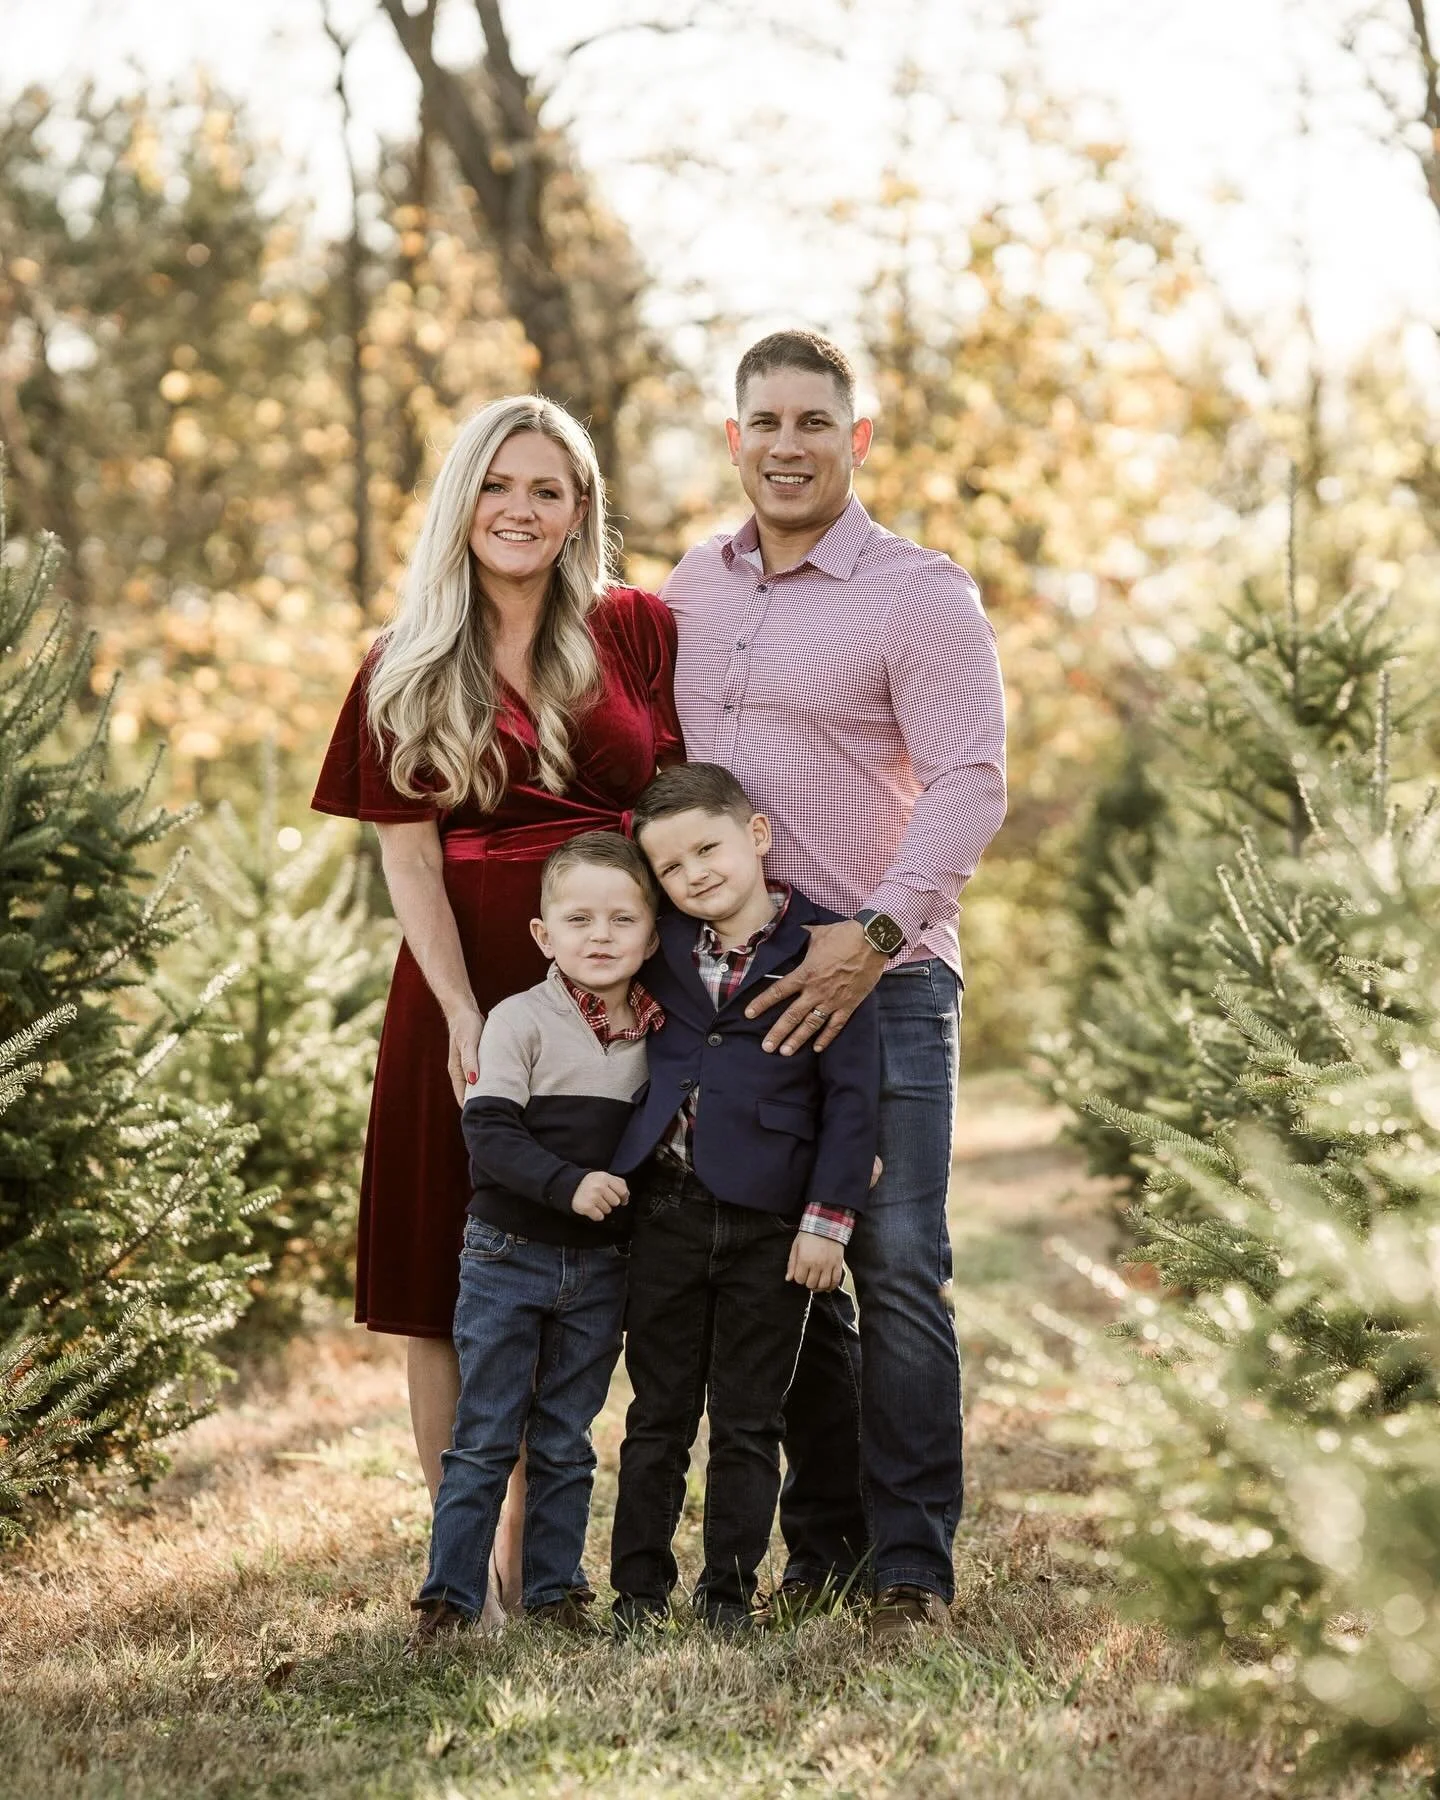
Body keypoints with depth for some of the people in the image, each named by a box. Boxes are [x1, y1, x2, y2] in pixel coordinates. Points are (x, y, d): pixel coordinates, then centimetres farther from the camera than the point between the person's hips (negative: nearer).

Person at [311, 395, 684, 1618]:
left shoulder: (640, 633, 6)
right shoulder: (409, 674, 6)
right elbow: (410, 858, 0)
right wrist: (462, 1011, -12)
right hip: (469, 982, 0)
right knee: (453, 1288, 0)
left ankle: (537, 1559, 12)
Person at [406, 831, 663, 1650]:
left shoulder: (660, 1032, 4)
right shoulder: (522, 1020, -10)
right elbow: (489, 1137, -17)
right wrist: (568, 1184, -27)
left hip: (599, 1272, 4)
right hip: (508, 1254, -4)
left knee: (566, 1442, 12)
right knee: (485, 1440, 0)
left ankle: (556, 1590, 19)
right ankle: (450, 1597, 4)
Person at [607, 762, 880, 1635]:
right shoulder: (663, 951, 7)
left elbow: (853, 1094, -7)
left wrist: (829, 1218, -11)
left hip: (769, 1222, -4)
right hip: (666, 1210, 4)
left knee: (747, 1423, 6)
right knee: (658, 1414, 10)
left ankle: (729, 1592, 14)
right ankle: (639, 1589, 17)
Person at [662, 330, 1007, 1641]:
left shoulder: (919, 595, -4)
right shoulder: (694, 588, 13)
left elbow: (970, 782, -12)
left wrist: (872, 939, -22)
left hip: (881, 978, -5)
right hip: (734, 978, 5)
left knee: (898, 1263, -7)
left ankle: (912, 1560, 2)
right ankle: (823, 1539, 20)